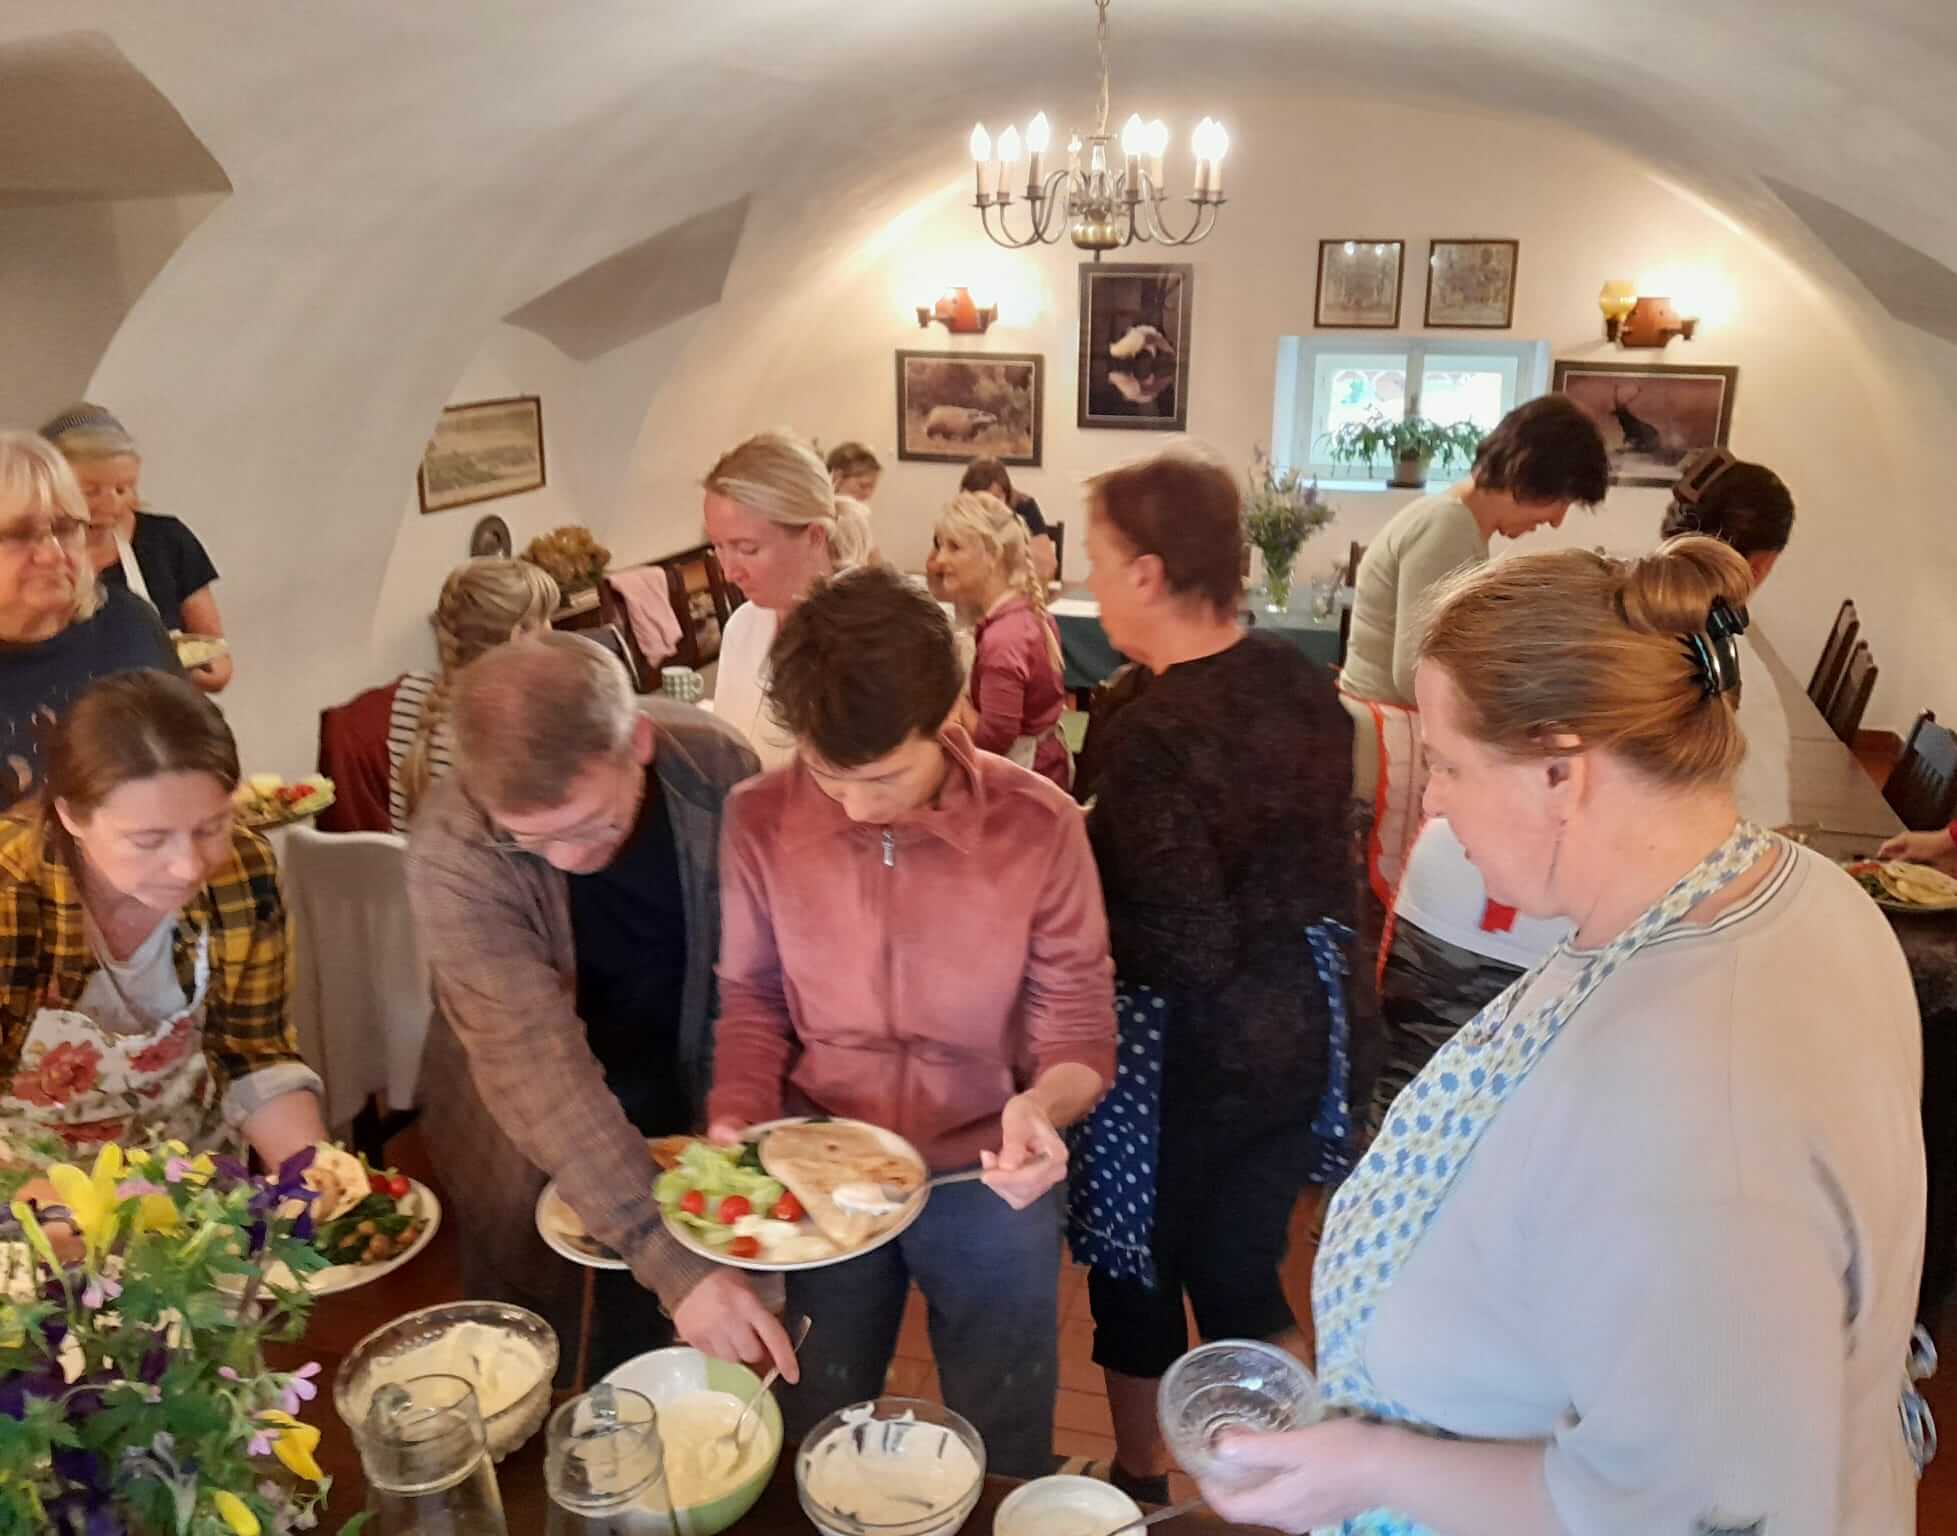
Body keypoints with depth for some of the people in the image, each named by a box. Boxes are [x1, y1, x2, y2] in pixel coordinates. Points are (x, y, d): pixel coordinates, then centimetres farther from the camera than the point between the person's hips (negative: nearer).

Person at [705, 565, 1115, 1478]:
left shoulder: (1038, 825, -19)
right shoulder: (758, 821, -14)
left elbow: (1080, 1026, -11)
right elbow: (751, 997, 0)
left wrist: (1044, 1107, -31)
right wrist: (736, 1118, -16)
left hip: (987, 1179, -1)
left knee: (1000, 1464, 19)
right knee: (813, 1452, 23)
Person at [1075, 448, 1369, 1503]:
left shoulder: (1150, 736, -26)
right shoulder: (1303, 682, -3)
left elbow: (1187, 955, -26)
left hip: (1190, 1053, -6)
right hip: (1301, 1021, 7)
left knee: (1141, 1273, 19)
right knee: (1241, 1271, 23)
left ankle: (1140, 1484, 41)